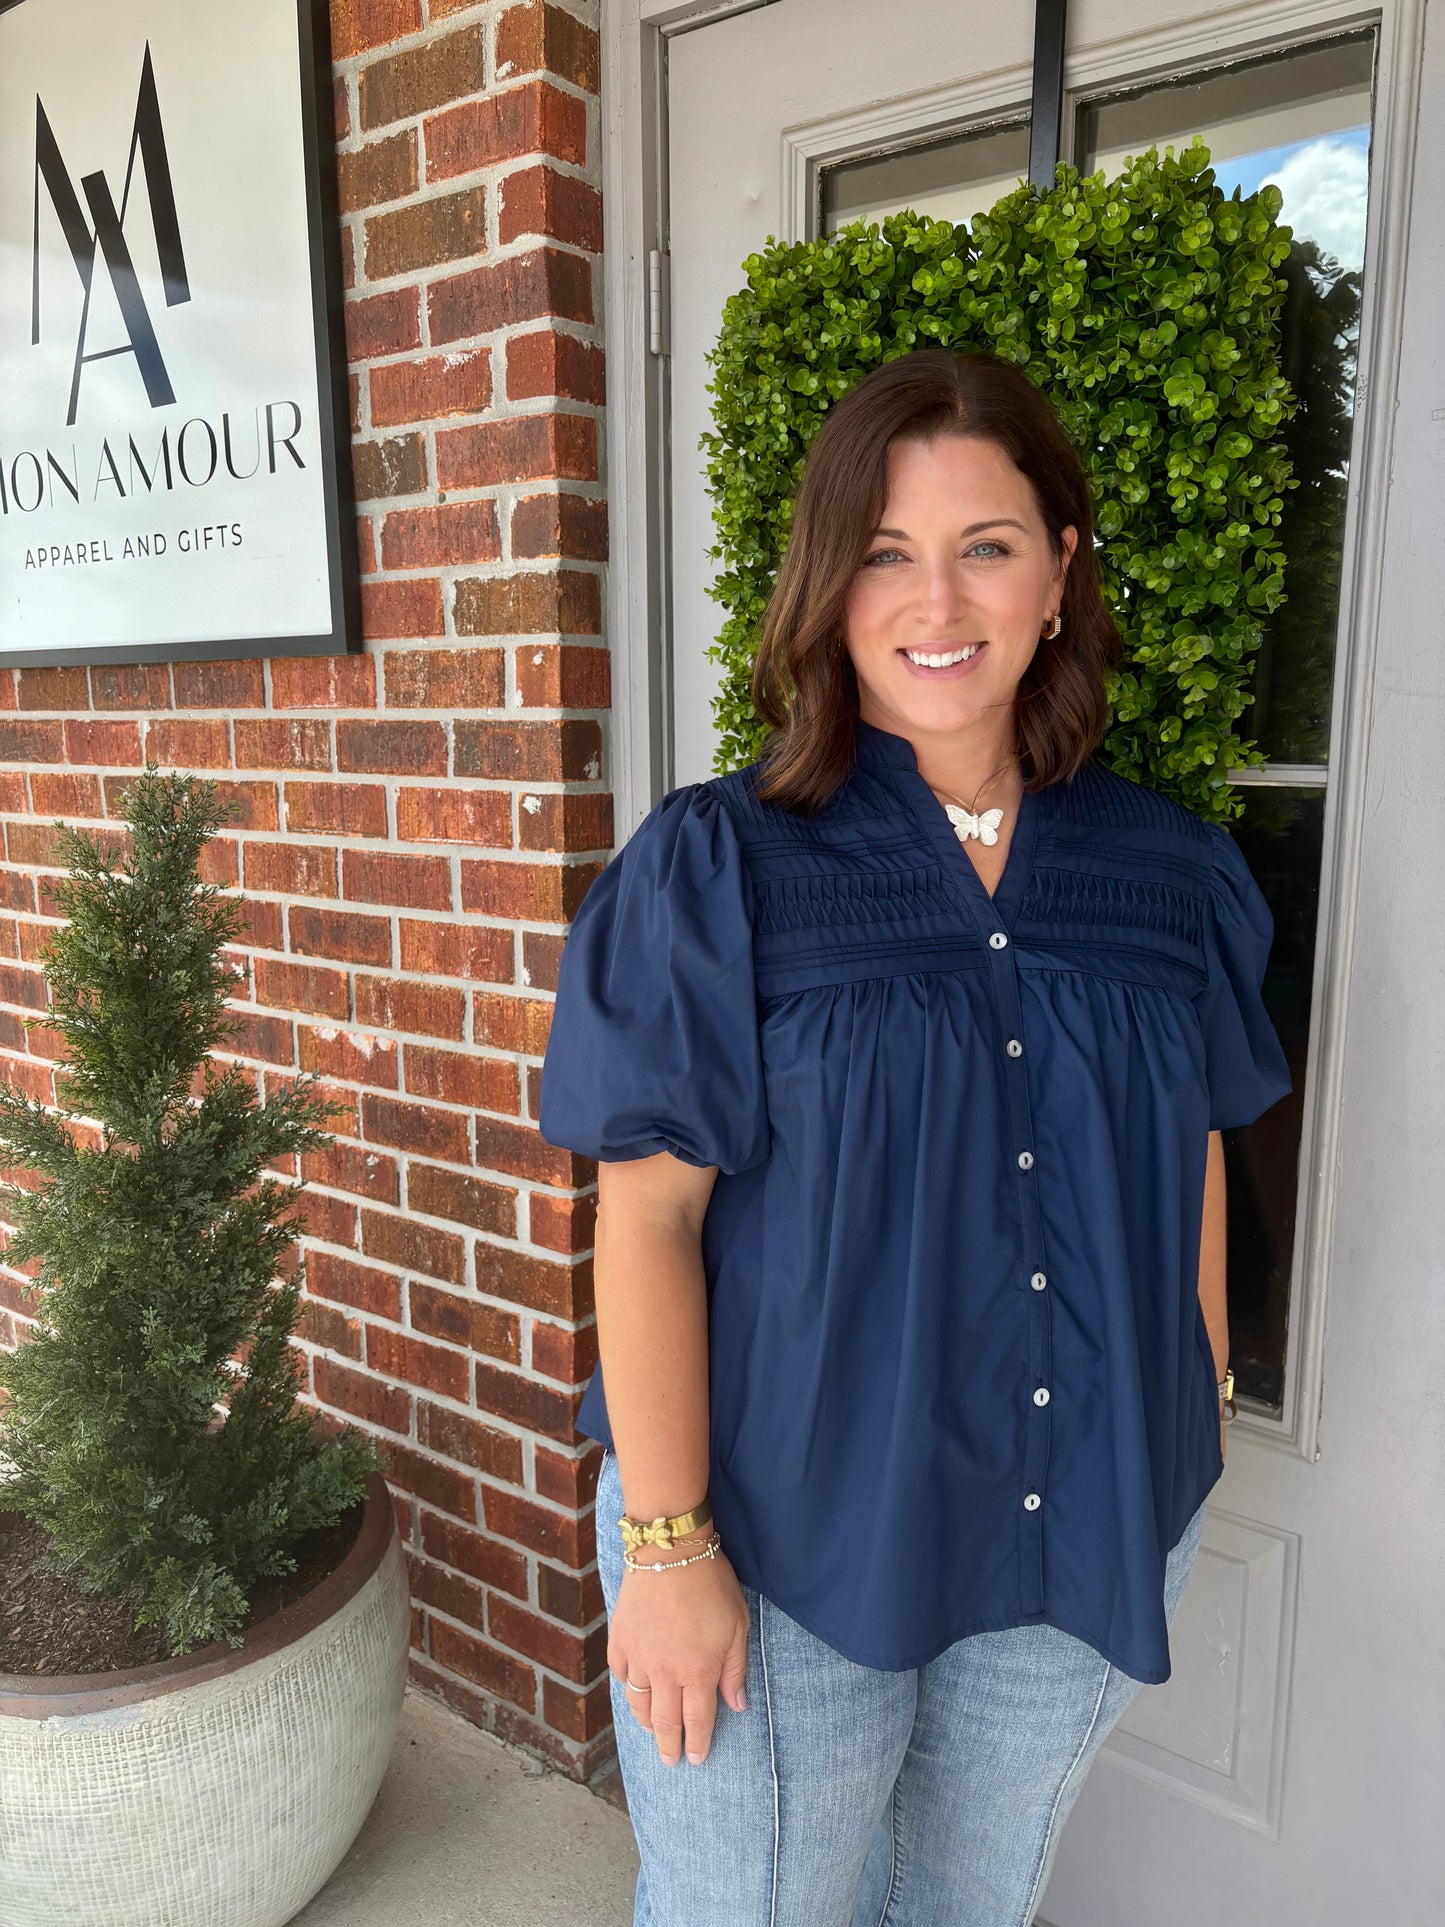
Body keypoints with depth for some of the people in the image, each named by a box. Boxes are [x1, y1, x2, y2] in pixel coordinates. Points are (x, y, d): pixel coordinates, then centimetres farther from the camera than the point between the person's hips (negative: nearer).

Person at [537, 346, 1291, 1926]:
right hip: (789, 1543, -3)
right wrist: (667, 1542, -13)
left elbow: (1193, 1158, 7)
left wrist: (1194, 1439, 10)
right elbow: (649, 1216, -14)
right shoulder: (715, 869, -14)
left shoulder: (1173, 874, -2)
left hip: (1087, 1542, 4)